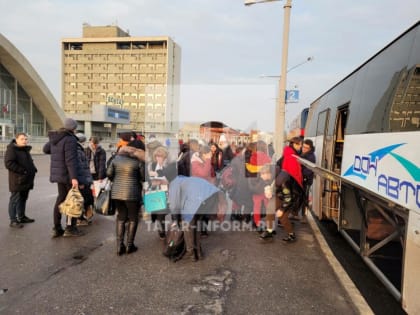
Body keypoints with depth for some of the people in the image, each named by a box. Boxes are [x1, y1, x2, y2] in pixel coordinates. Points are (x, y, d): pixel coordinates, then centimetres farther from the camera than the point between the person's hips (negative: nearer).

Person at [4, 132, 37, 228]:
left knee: (23, 198, 16)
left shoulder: (26, 149, 17)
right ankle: (13, 221, 3)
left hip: (27, 180, 9)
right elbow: (9, 164, -20)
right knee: (15, 200, -3)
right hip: (17, 180, -9)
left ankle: (22, 217, 28)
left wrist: (33, 169, 10)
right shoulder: (11, 150, -10)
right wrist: (22, 171, -22)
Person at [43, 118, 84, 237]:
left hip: (58, 174, 8)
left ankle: (57, 228, 19)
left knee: (61, 198, 15)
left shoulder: (54, 138, 9)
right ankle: (70, 228, 8)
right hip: (68, 175, -8)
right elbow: (70, 160, -25)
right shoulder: (70, 139, -17)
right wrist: (74, 177, -27)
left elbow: (45, 149, 26)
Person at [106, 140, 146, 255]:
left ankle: (120, 246, 15)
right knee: (133, 218, 11)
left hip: (116, 192, 4)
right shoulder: (138, 161, -8)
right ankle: (129, 245, 16)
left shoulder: (116, 158, 5)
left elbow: (109, 173, 5)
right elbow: (143, 177, -5)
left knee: (121, 217, 17)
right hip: (132, 193, -4)